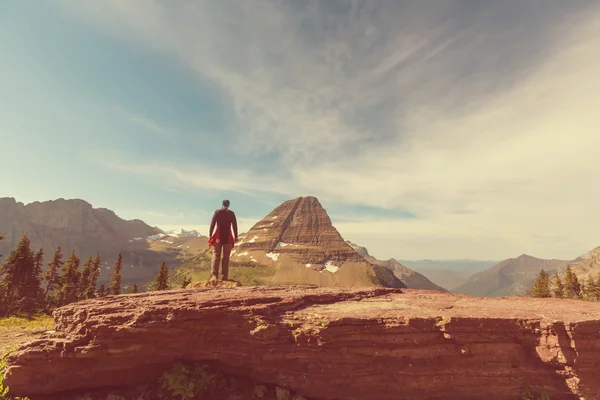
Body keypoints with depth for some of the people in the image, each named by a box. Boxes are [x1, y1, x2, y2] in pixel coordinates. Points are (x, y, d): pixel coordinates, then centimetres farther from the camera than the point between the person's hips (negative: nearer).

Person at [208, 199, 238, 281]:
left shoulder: (217, 212, 4)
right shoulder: (231, 213, 6)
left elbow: (212, 224, -3)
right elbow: (234, 225, 3)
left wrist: (210, 235, -2)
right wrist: (235, 237, 7)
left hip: (218, 236, -1)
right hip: (228, 237, 1)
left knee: (216, 255, 1)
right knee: (226, 256, 4)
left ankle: (215, 275, -5)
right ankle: (225, 276, 1)